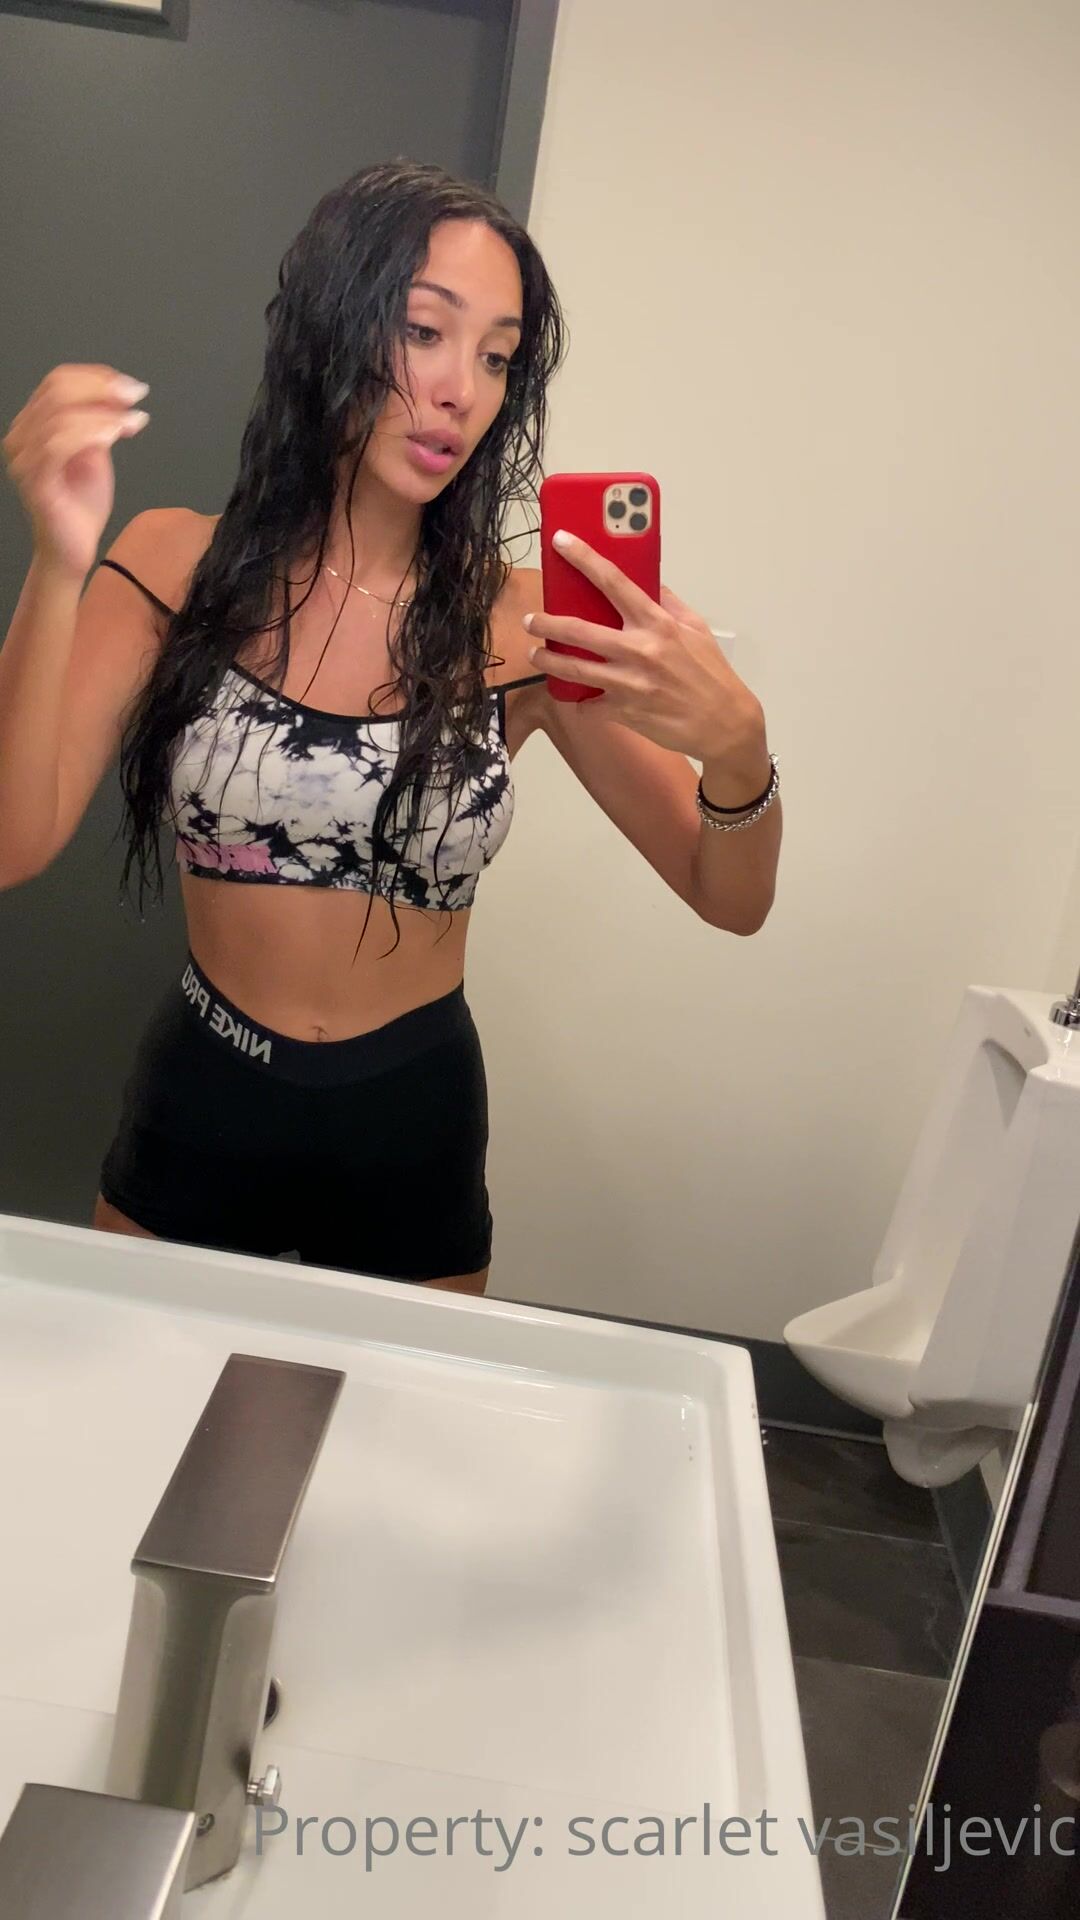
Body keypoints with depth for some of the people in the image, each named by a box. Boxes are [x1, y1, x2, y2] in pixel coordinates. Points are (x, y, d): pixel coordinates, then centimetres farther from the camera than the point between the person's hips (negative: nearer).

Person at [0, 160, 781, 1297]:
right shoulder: (178, 567, -9)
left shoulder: (523, 623, -10)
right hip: (196, 1114, 0)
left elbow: (732, 900, -9)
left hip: (414, 1130, 0)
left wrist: (735, 742, -29)